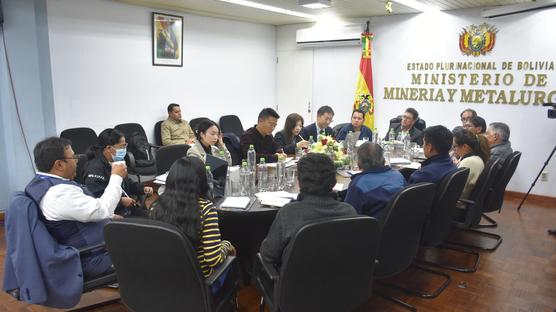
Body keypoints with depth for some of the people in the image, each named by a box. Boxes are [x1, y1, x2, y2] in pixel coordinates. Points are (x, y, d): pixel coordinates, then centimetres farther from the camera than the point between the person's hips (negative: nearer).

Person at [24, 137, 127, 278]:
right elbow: (102, 209, -23)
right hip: (91, 258, -10)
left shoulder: (39, 184, 3)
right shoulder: (60, 193, -28)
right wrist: (116, 177, -13)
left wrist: (111, 218, 10)